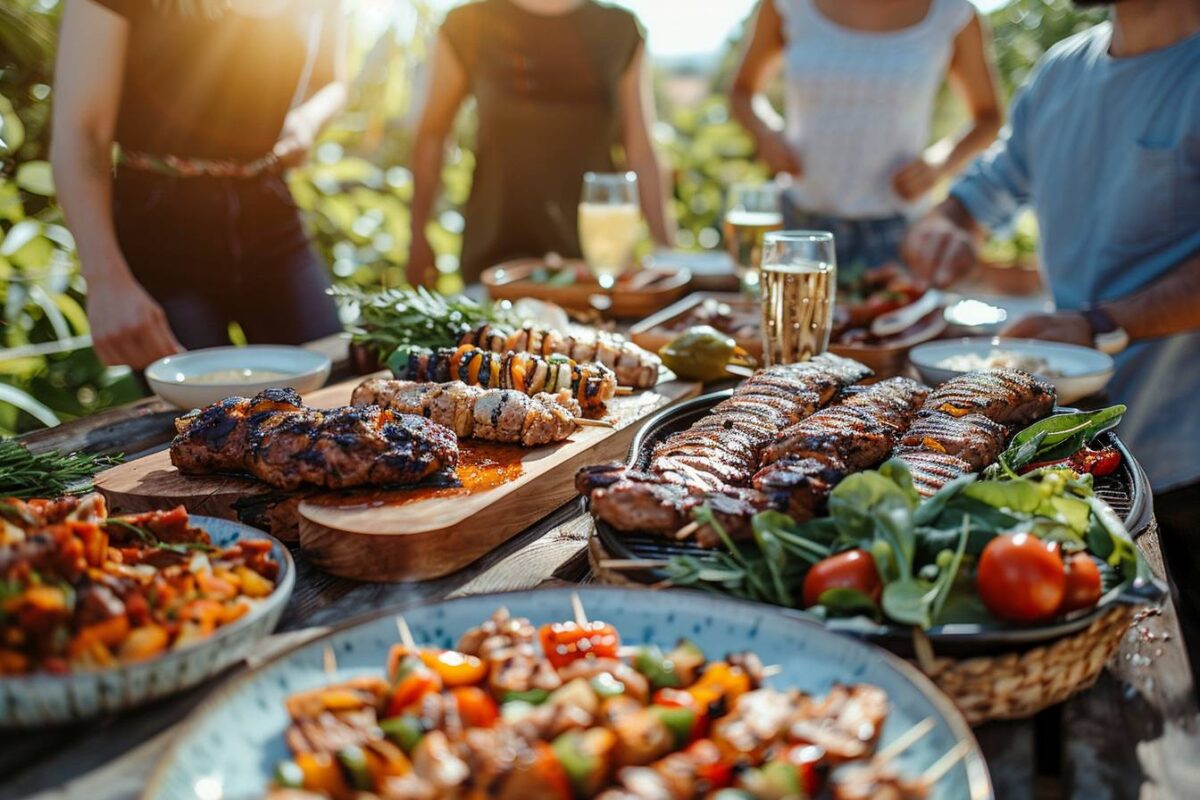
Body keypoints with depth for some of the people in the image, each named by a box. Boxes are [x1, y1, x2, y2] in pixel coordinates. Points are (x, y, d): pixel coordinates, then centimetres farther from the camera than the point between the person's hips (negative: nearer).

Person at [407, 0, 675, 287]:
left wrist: (666, 247, 3)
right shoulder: (467, 25, 2)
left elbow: (640, 149, 6)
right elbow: (431, 137, 6)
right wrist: (418, 237, 2)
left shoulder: (621, 29, 6)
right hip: (497, 249, -1)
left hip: (595, 244, 1)